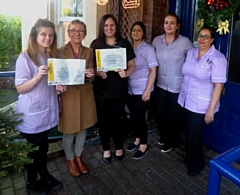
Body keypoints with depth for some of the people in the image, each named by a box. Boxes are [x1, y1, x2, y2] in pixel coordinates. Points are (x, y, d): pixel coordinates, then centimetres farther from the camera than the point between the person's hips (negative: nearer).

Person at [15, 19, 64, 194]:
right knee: (33, 150, 11)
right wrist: (38, 76, -30)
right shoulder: (25, 58, -15)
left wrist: (59, 84, 4)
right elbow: (20, 88, -17)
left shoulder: (51, 56, 7)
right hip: (32, 114, -6)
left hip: (47, 110, 6)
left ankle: (45, 176, 40)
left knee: (44, 147, 21)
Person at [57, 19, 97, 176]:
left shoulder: (89, 52, 5)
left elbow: (92, 77, 5)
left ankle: (79, 157, 38)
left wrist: (90, 75, -19)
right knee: (69, 132, 8)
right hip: (68, 96, -3)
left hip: (85, 96, 3)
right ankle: (70, 159, 32)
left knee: (83, 129, 15)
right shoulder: (60, 52, -4)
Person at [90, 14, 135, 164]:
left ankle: (119, 147, 32)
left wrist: (126, 73, -18)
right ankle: (106, 149, 33)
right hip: (101, 90, 1)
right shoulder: (96, 44, 2)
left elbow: (132, 65, 3)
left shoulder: (124, 44, 0)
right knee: (103, 121, 9)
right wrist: (99, 73, -16)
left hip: (119, 90, -1)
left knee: (115, 122, 2)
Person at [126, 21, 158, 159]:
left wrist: (147, 90, -16)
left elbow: (153, 71, -11)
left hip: (142, 90, -5)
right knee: (133, 116, 13)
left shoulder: (148, 49, -7)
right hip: (130, 89, 5)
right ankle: (137, 139, 35)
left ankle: (144, 145, 19)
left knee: (139, 117, 0)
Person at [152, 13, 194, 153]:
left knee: (175, 116, 13)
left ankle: (171, 142, 35)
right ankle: (164, 137, 43)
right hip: (161, 85, 4)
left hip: (177, 86, -4)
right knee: (161, 114, 17)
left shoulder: (185, 42, -14)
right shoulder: (157, 40, -1)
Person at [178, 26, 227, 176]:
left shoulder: (217, 58, -15)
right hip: (186, 102, 6)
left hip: (201, 106, -5)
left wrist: (211, 109, -18)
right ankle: (191, 158, 41)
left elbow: (218, 85, -17)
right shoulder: (191, 53, 4)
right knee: (190, 132, 18)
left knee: (193, 134, 5)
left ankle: (196, 164, 29)